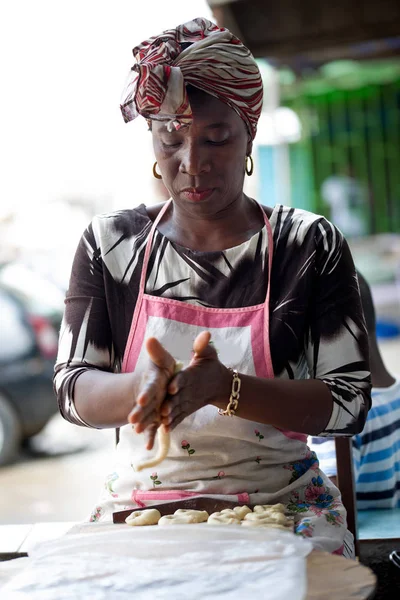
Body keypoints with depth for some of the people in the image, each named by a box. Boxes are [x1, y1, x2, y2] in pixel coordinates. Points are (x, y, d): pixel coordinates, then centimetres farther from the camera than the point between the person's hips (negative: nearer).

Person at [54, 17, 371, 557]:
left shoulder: (310, 245, -1)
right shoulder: (110, 245, 5)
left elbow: (349, 404, -6)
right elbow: (73, 390, 1)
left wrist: (222, 387, -23)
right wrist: (139, 388, -22)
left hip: (282, 505, -1)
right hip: (139, 506, 2)